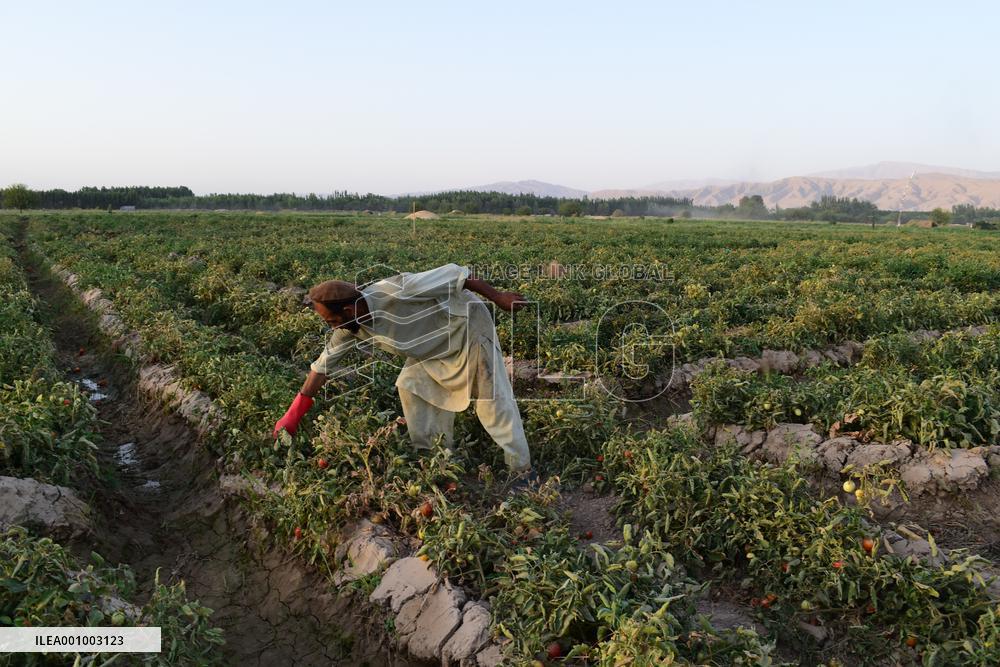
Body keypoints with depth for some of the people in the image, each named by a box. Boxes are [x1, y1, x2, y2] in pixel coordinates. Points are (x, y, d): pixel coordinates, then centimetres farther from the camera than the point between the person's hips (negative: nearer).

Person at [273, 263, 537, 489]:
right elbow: (323, 365, -2)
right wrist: (293, 416, 0)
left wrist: (498, 297, -22)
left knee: (493, 401, -6)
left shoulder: (396, 292, -35)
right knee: (411, 386, 1)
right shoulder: (351, 326, -11)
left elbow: (452, 275, -29)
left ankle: (523, 471, 5)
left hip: (467, 328, -7)